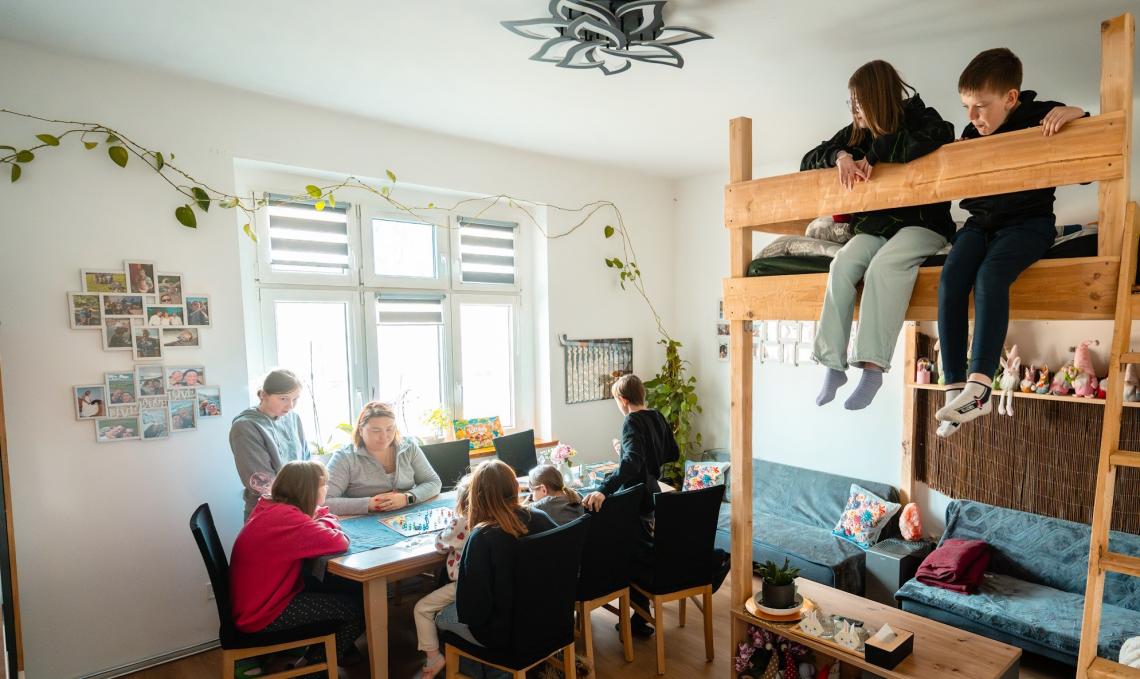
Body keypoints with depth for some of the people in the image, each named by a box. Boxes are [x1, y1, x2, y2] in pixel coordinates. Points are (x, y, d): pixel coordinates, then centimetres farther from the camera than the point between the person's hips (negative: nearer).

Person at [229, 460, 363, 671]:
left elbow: (311, 532, 17)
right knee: (356, 608, -6)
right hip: (262, 616, -10)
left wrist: (320, 515, -4)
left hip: (254, 602, 10)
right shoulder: (286, 517, -28)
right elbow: (339, 542, -32)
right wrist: (326, 517, -12)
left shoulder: (270, 506, 1)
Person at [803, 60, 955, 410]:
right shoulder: (856, 133, 9)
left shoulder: (919, 118, -5)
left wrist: (877, 152, -23)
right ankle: (834, 364, -25)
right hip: (873, 226, 4)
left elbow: (940, 136, -29)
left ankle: (873, 367, -35)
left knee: (885, 264, -35)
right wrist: (839, 155, -12)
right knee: (843, 264, -27)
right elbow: (808, 162, 9)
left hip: (921, 224, -4)